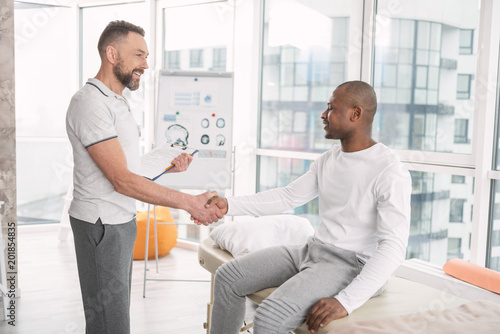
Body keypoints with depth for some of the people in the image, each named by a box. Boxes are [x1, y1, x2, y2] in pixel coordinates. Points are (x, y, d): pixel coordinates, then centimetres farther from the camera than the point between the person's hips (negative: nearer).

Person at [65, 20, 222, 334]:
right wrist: (189, 202, -24)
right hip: (102, 224, -9)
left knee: (118, 308, 17)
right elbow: (122, 180, -24)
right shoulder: (91, 103, -18)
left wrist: (168, 166, 0)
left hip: (121, 219, 10)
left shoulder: (118, 101, 14)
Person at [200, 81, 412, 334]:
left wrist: (346, 301, -32)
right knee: (228, 277, 5)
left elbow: (393, 247, -23)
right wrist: (229, 205, 3)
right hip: (311, 251, 8)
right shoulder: (328, 160, 9)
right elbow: (288, 196, 13)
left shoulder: (390, 172, -17)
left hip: (351, 265, -8)